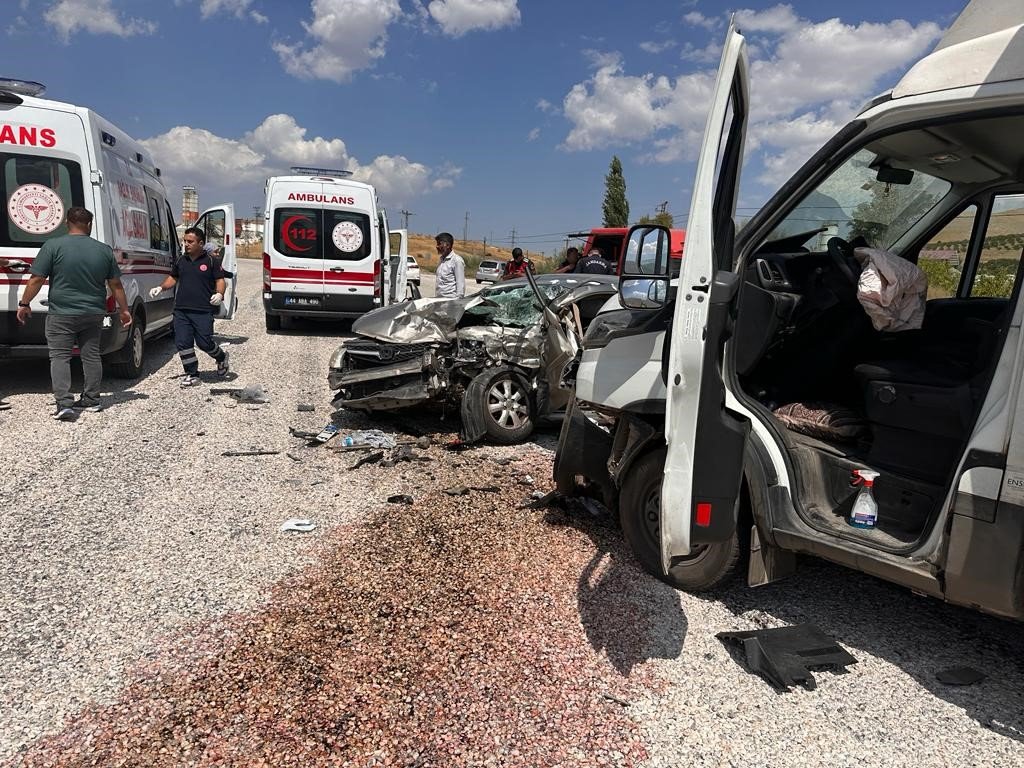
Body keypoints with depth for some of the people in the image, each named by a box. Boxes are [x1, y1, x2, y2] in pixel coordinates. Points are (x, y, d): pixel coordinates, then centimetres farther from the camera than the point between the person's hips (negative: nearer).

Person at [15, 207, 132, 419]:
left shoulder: (53, 246, -8)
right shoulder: (104, 250, 1)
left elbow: (36, 279, -9)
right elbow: (116, 284, 6)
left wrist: (24, 304, 4)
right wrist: (124, 310, 15)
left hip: (61, 314, -3)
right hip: (93, 314, 3)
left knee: (59, 356, 2)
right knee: (91, 356, 13)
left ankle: (64, 403, -7)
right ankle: (91, 400, 19)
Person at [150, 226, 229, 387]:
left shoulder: (211, 261, 0)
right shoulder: (181, 262, 14)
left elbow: (220, 280, 0)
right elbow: (173, 278, 26)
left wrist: (219, 294, -18)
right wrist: (161, 288, 10)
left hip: (203, 311, -5)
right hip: (181, 310, 5)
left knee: (204, 342, -4)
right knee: (182, 343, 0)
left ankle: (222, 357, 27)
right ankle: (192, 374, 12)